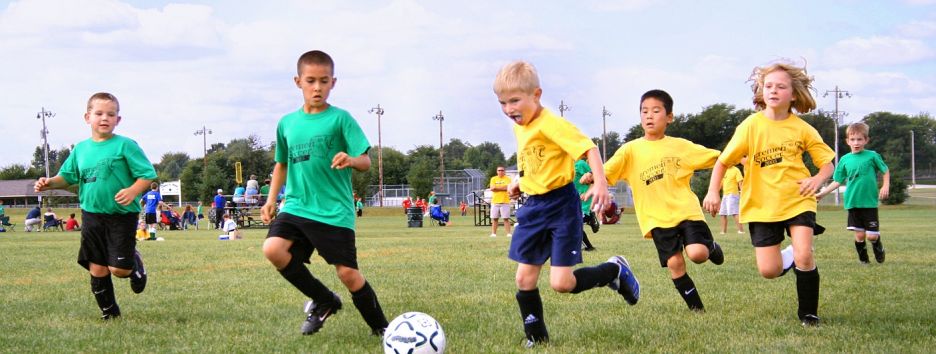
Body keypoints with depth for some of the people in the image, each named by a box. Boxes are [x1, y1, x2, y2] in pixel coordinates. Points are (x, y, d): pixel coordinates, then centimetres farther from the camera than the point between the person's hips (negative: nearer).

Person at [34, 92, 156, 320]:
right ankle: (109, 311, 22)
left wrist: (133, 190, -25)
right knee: (97, 268, 6)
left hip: (122, 215, -4)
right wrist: (50, 183, -1)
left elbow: (148, 175, -7)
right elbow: (67, 177, 19)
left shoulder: (125, 145, -7)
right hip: (92, 215, 4)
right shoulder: (81, 149, 8)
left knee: (119, 269, -9)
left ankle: (135, 263, 26)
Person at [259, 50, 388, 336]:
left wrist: (350, 160, -30)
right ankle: (323, 301, 2)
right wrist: (272, 199, 15)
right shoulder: (287, 123, 10)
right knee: (273, 249, -20)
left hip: (334, 212, -4)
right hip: (296, 206, 4)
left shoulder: (340, 119, -3)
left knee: (347, 273, -7)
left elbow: (365, 162, -8)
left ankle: (381, 327, 17)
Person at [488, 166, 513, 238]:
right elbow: (492, 188, -4)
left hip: (505, 201, -2)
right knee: (494, 218, 3)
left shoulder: (507, 179, 3)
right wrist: (502, 187, -9)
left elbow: (507, 187, -13)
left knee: (506, 218, -4)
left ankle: (508, 233, -2)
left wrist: (496, 187, -9)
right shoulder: (493, 179, 10)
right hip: (495, 201, 2)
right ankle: (493, 233, 8)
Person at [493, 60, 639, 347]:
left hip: (561, 205, -8)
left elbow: (588, 148, -25)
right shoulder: (519, 127, 8)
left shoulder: (550, 124, -19)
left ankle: (614, 270, 14)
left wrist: (600, 182, -36)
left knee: (561, 283, -11)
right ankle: (535, 337, 18)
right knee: (524, 279, 4)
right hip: (533, 206, 8)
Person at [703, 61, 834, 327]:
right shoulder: (751, 126, -7)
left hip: (797, 201, 0)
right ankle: (790, 257, 33)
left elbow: (827, 162, 3)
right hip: (762, 205, 0)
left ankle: (808, 313, 3)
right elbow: (723, 161, -3)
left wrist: (818, 179, -18)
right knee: (769, 271, -4)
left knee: (804, 256, -19)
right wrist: (713, 191, -15)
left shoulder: (802, 128, -3)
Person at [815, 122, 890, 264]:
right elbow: (837, 182, 8)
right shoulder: (845, 160, 5)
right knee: (859, 235, 2)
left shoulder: (872, 156, -1)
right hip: (852, 203, 2)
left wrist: (885, 186, -7)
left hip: (870, 202, -2)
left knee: (872, 235, -3)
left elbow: (886, 171, 9)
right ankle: (863, 259, 22)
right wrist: (822, 193, 3)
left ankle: (878, 251, 30)